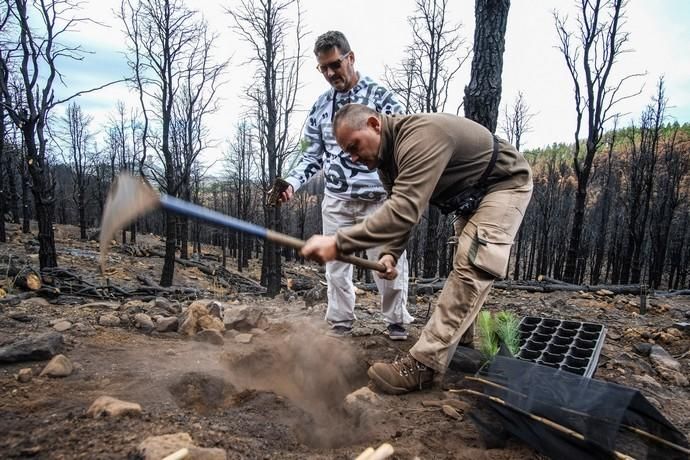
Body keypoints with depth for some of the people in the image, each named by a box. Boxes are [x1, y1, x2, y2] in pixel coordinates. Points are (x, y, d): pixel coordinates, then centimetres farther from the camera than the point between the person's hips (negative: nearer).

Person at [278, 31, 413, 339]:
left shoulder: (379, 95, -1)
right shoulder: (320, 106, 11)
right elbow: (312, 156, 13)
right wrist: (292, 182, -5)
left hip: (377, 197, -3)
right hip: (335, 200, 4)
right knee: (336, 262, 8)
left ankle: (397, 320, 19)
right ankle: (341, 322, 22)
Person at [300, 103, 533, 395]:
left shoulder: (420, 136, -36)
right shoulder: (388, 155, -4)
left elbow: (405, 211, -46)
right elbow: (400, 210, -1)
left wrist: (338, 243, -47)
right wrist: (390, 253, -19)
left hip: (506, 183, -10)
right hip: (471, 196, 10)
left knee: (471, 268, -21)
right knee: (465, 269, 14)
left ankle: (424, 365, -22)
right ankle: (463, 343, 29)